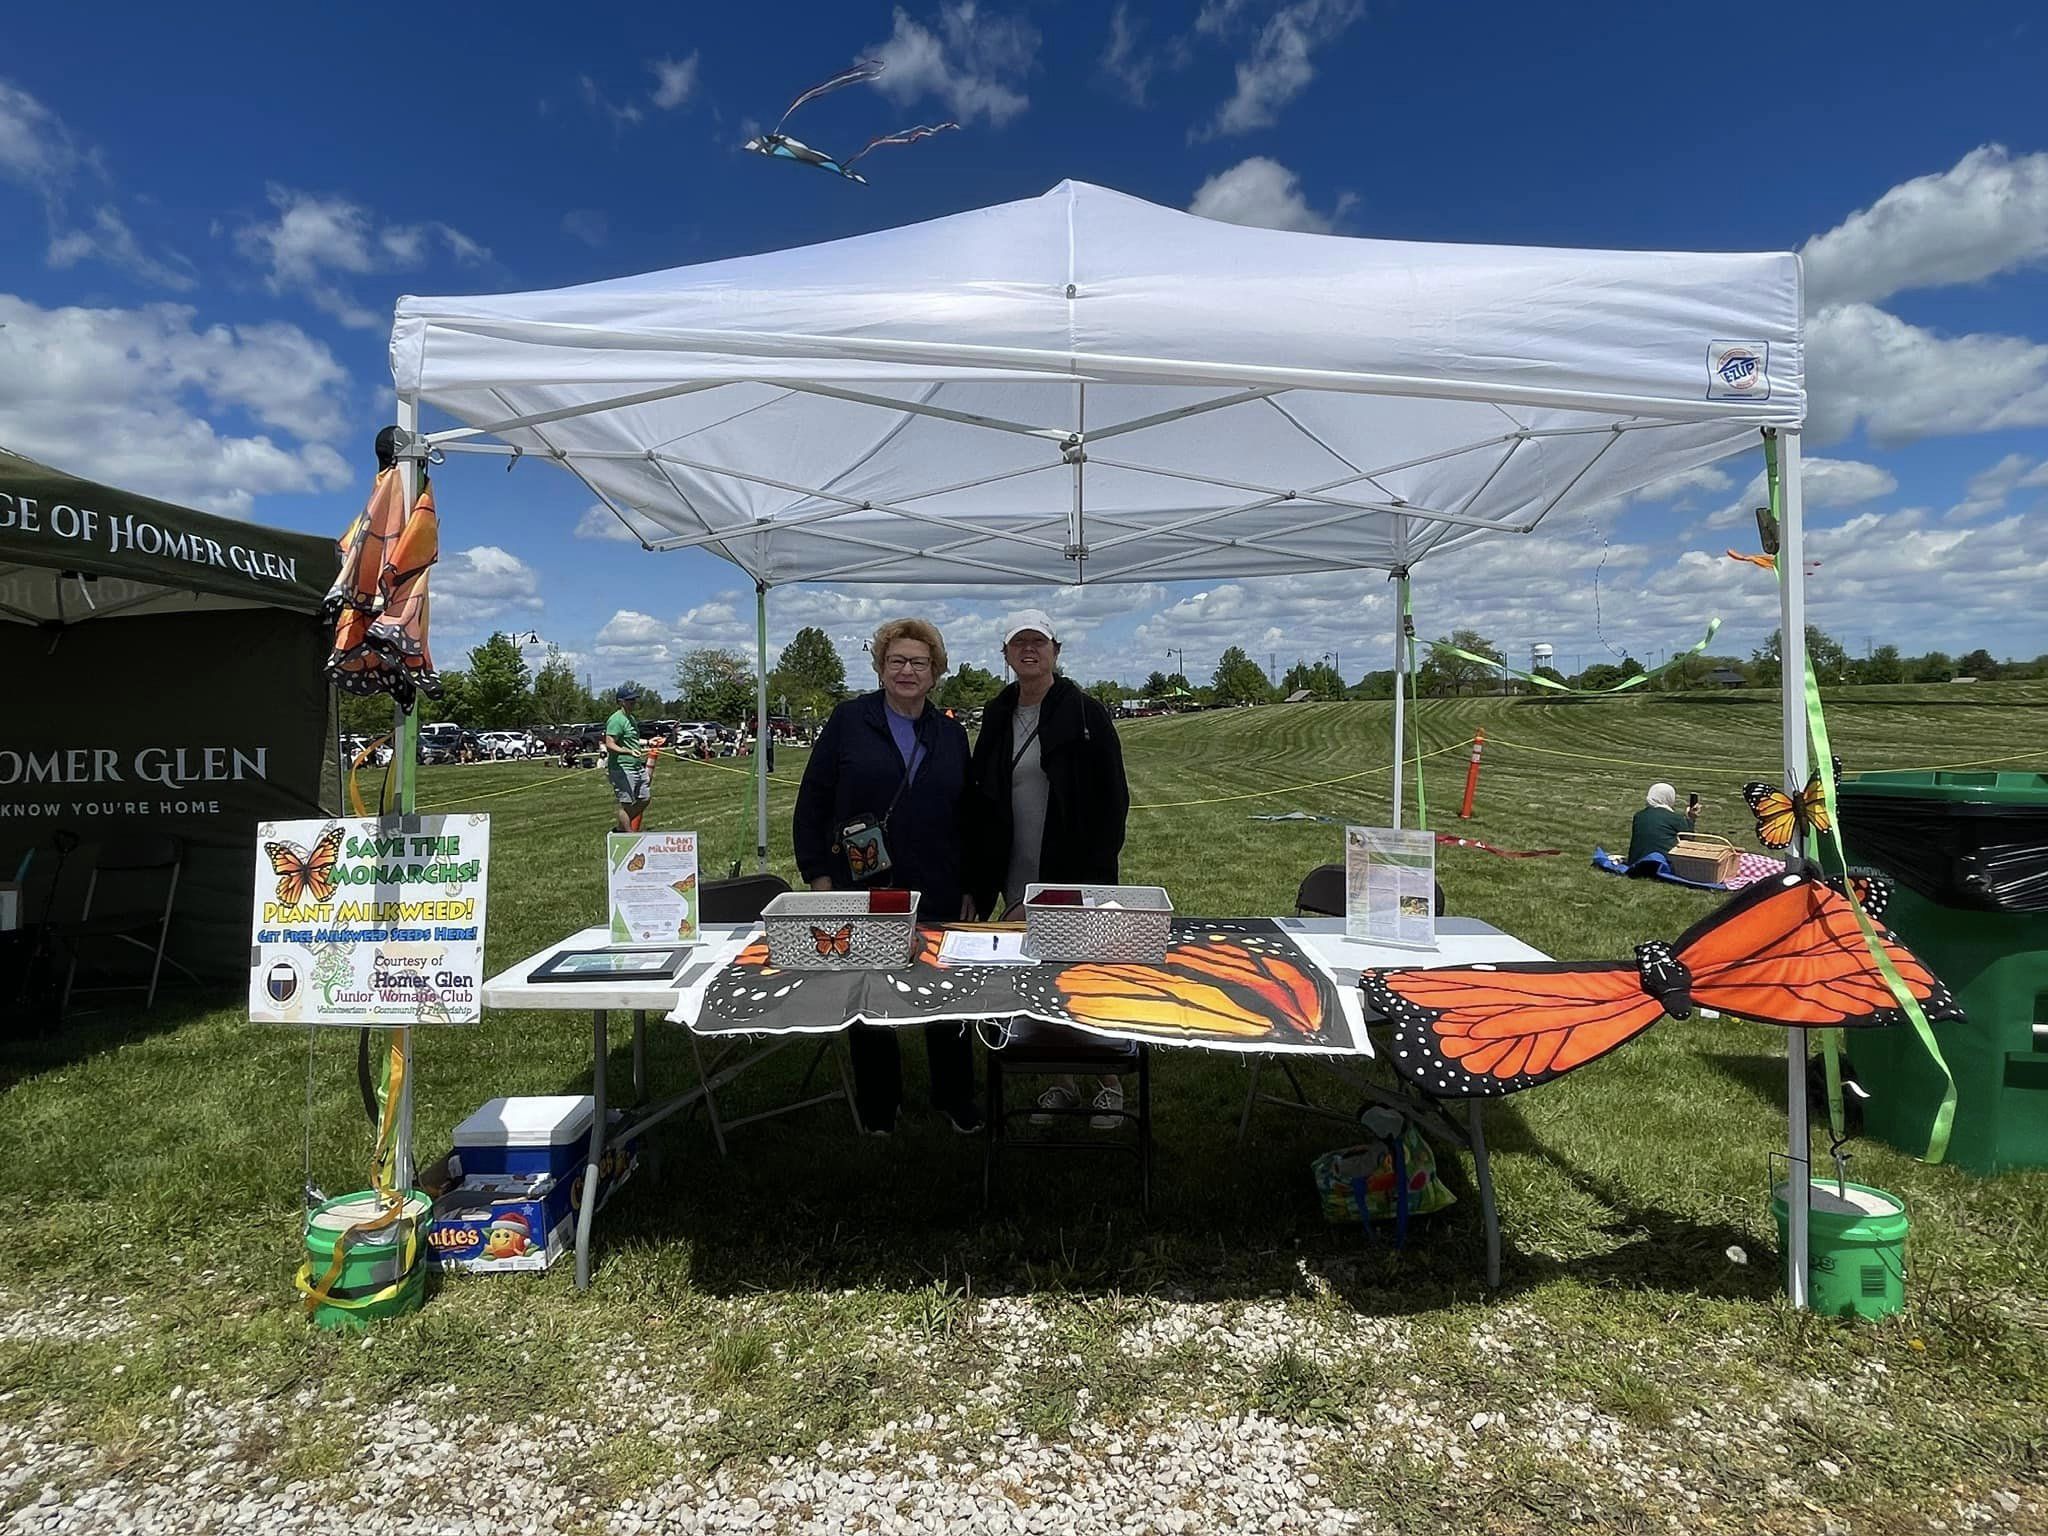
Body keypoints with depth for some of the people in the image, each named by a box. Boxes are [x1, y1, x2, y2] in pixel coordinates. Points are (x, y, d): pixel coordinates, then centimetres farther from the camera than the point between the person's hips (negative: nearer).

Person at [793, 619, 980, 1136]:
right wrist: (819, 875, -6)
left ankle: (956, 1100, 28)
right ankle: (878, 1108, 28)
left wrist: (968, 889, 7)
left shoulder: (951, 735, 8)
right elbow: (813, 801, -1)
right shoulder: (849, 721, -1)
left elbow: (966, 817, 11)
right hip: (863, 889, -2)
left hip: (936, 894, 2)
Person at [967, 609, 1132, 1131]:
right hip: (1018, 880, 5)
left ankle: (1109, 1084, 22)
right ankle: (1061, 1081, 28)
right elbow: (983, 798, 11)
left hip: (1073, 876, -4)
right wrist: (980, 875, 6)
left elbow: (1114, 797, -7)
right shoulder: (997, 717, 9)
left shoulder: (1085, 713, -5)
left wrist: (1098, 867, -13)